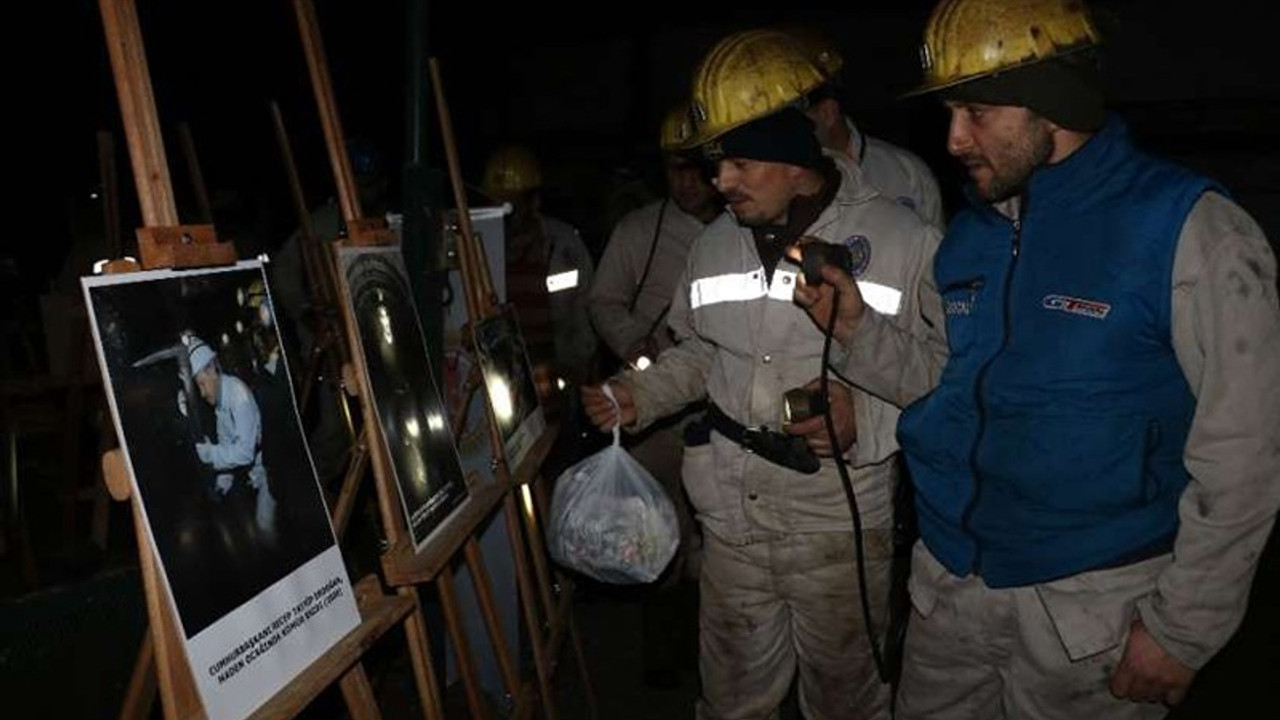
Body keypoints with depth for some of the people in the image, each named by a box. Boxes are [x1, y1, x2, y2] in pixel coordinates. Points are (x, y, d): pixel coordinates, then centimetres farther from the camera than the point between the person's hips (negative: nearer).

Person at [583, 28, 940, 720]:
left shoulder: (902, 239, -12)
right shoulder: (714, 244, 5)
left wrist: (867, 421, -25)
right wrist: (640, 395, 3)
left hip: (840, 524, -4)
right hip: (730, 515, 4)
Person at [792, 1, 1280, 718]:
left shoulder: (1189, 230, -16)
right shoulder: (971, 234, 4)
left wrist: (1184, 630, -11)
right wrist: (858, 327, -6)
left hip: (1089, 607, -5)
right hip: (951, 581, 6)